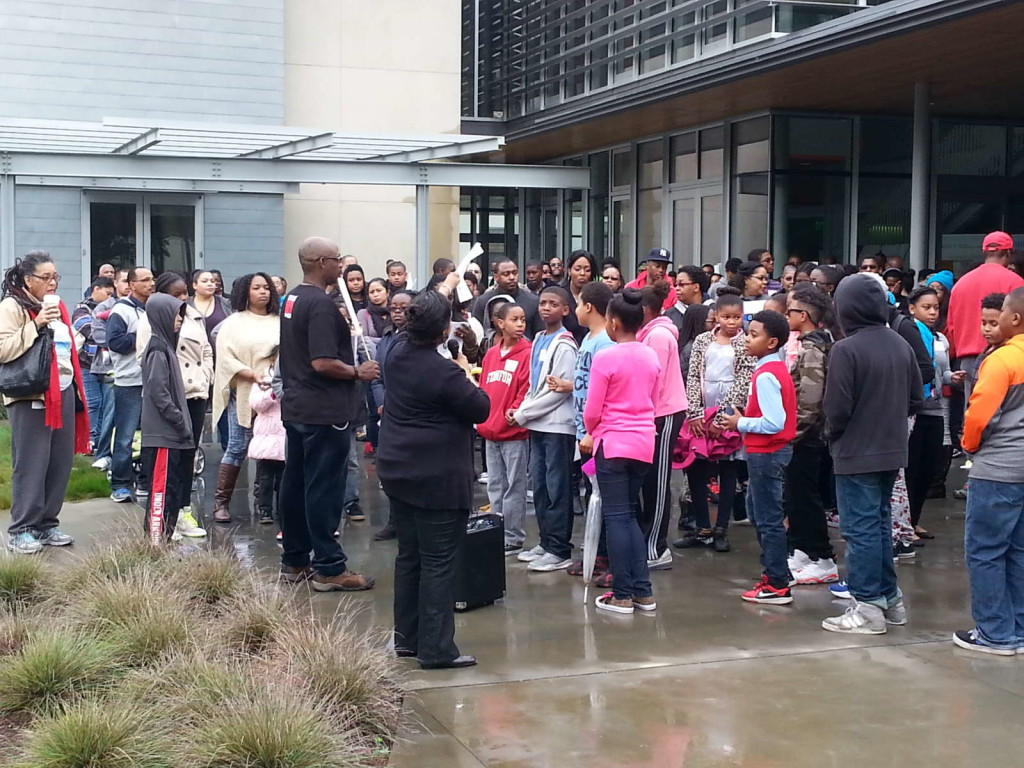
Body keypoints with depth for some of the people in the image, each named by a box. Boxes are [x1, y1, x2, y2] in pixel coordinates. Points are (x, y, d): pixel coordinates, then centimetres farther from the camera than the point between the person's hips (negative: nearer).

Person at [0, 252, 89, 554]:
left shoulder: (57, 307, 18)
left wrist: (75, 389, 21)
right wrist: (36, 326, -21)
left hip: (62, 393, 8)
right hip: (31, 396, -7)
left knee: (60, 462, 8)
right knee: (31, 464, -5)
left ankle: (47, 523, 18)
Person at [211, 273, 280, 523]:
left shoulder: (280, 323, 9)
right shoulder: (234, 322, 3)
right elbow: (225, 357, -5)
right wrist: (253, 375, -15)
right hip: (243, 394, -2)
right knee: (237, 448, -1)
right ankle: (221, 502, 7)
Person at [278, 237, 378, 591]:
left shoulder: (292, 299, 11)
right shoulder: (321, 304, -19)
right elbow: (323, 363, -25)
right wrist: (358, 372, -11)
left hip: (296, 408, 10)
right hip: (325, 412, -10)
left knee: (296, 483, 13)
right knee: (324, 489, -4)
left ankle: (294, 562, 21)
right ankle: (329, 568, 1)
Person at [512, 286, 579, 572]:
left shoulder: (564, 345, -12)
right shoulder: (539, 340, 13)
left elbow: (558, 391, -16)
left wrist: (521, 415, -12)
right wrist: (521, 411, 2)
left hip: (557, 426, -8)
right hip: (537, 425, 8)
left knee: (557, 488, -3)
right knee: (539, 486, 13)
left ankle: (560, 550, 2)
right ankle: (546, 543, 22)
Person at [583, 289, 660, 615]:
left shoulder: (605, 358, -13)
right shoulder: (651, 356, 5)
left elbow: (592, 411, -9)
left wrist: (590, 433, 11)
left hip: (613, 444, -6)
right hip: (644, 443, 6)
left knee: (616, 517, 1)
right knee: (630, 515, 16)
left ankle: (622, 595, 4)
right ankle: (643, 591, 14)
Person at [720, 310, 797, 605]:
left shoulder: (765, 376, -21)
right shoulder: (777, 368, 9)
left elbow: (773, 423, -27)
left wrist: (740, 423, -14)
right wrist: (745, 418, 6)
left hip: (766, 453, -10)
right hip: (771, 451, 10)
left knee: (769, 518, -2)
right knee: (758, 510, 21)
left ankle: (777, 586, 5)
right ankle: (774, 571, 30)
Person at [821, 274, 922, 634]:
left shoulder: (846, 349, -18)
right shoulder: (901, 345, 3)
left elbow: (838, 406, -17)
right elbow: (916, 398, 8)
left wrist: (832, 435, 1)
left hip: (856, 455, -7)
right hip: (892, 452, 7)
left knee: (861, 529, 0)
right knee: (881, 523, 18)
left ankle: (868, 607, 4)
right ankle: (889, 598, 25)